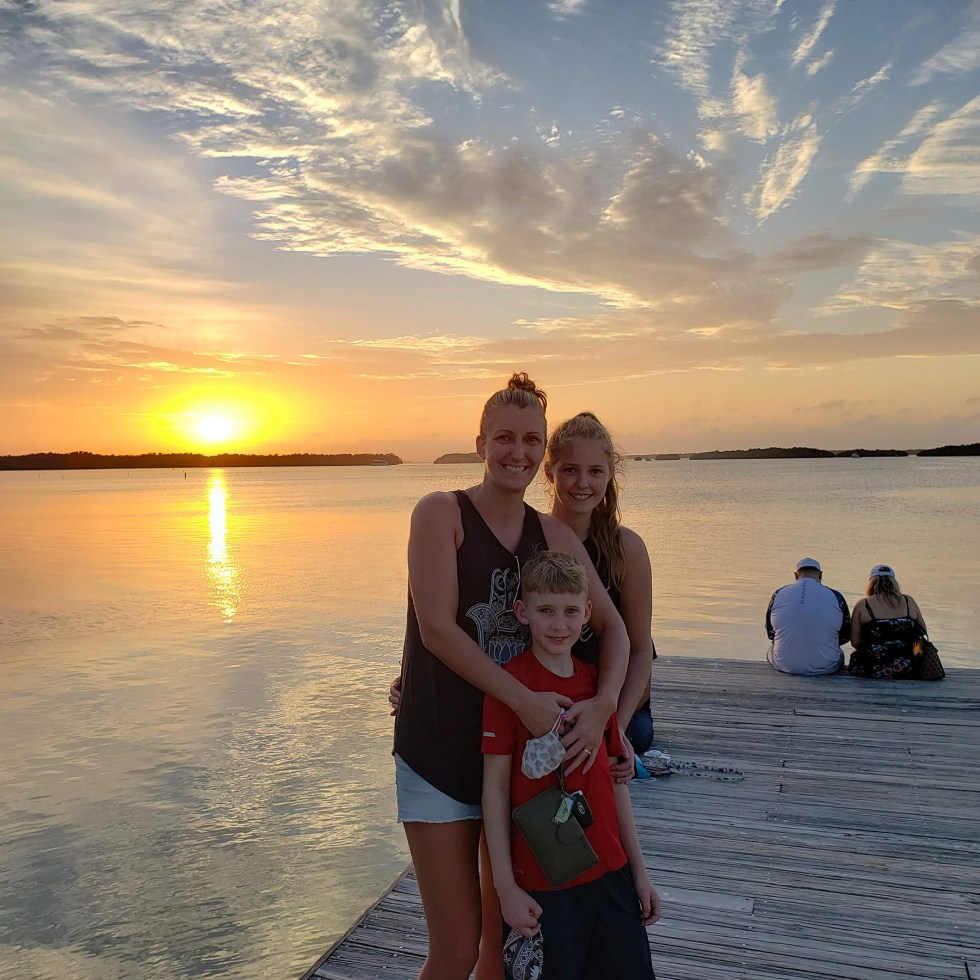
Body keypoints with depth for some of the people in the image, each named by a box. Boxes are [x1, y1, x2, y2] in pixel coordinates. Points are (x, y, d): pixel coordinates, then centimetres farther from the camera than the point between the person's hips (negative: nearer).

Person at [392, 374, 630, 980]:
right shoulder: (441, 513, -10)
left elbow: (613, 625, 4)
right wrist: (526, 701, -21)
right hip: (439, 753, -4)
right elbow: (436, 629, -19)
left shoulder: (555, 536, 4)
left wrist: (604, 704, -14)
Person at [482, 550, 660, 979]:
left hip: (610, 871, 5)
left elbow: (615, 782, 9)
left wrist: (639, 872, 13)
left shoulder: (598, 681, 3)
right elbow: (495, 789, -11)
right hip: (542, 882, -5)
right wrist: (506, 887, -10)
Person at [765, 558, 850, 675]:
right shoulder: (836, 597, -6)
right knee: (839, 653, 32)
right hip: (825, 668, 0)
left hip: (784, 665, 1)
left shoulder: (778, 595, -3)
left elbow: (770, 633, 8)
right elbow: (845, 637, 6)